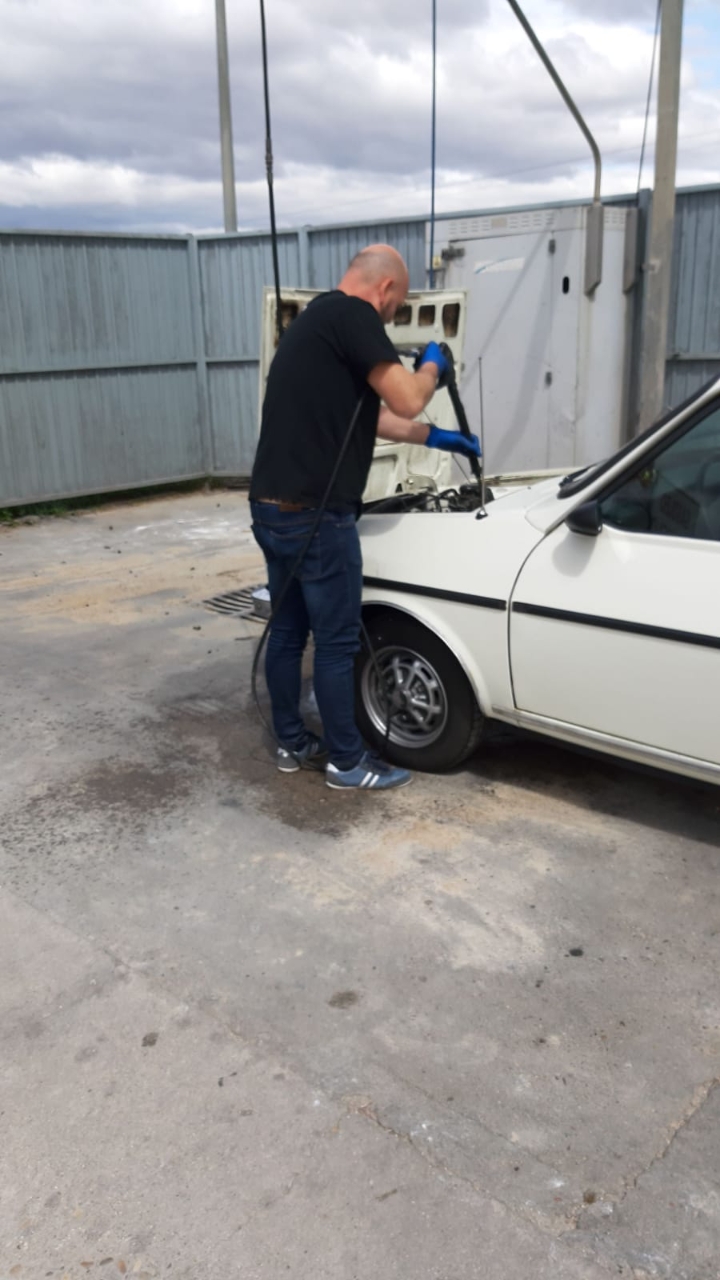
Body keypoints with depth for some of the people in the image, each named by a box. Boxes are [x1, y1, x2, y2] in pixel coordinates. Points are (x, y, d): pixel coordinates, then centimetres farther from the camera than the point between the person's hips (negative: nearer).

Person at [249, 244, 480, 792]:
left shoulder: (316, 318, 20)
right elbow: (406, 400, -15)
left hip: (272, 507, 10)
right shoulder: (351, 315, -10)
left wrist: (434, 437, 30)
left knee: (287, 630, 17)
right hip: (315, 515, -10)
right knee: (337, 641, 2)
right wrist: (432, 365, 7)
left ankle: (292, 743, 29)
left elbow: (365, 412, 27)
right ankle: (347, 760, 16)